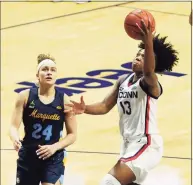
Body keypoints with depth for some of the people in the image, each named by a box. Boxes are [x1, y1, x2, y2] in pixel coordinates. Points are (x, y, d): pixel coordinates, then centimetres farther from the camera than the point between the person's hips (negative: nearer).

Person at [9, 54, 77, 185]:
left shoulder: (64, 100, -4)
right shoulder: (25, 97, -3)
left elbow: (72, 134, 0)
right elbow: (14, 126, -6)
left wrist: (55, 147, -17)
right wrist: (15, 139, -29)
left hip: (54, 159, -2)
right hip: (28, 157, 2)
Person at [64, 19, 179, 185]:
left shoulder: (150, 84, -17)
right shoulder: (123, 81, 6)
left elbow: (148, 72, -41)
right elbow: (105, 106, 5)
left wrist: (149, 43, -59)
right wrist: (85, 109, -16)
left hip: (146, 146, -10)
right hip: (129, 144, 10)